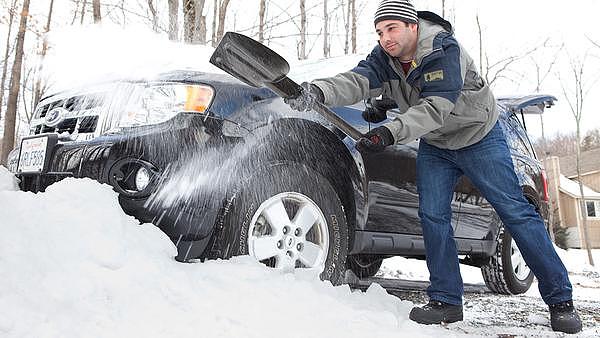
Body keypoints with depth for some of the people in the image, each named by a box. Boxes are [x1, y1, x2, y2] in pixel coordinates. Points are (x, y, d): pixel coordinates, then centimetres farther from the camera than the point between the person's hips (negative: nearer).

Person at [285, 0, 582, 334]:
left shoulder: (444, 49, -28)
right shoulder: (384, 58, -10)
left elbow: (435, 108, -39)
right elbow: (357, 81, -28)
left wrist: (391, 131, -54)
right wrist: (316, 91, -47)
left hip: (479, 137, -5)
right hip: (434, 146, 5)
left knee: (516, 212, -4)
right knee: (433, 215, -6)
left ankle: (560, 299, 7)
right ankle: (446, 300, 3)